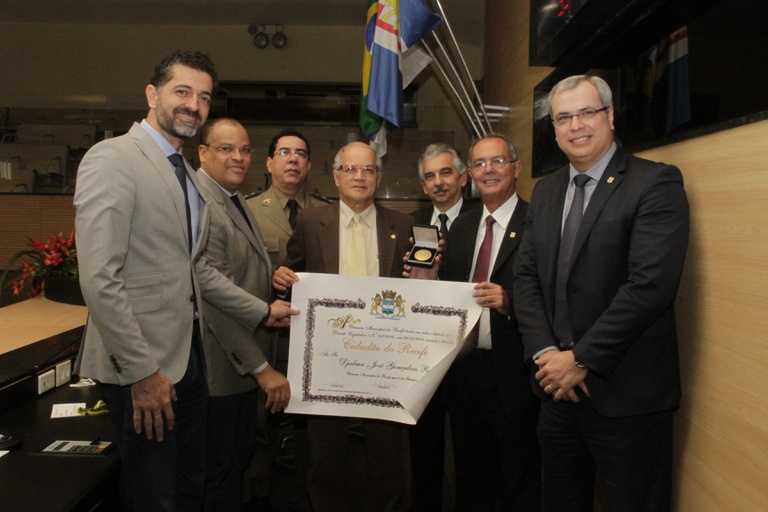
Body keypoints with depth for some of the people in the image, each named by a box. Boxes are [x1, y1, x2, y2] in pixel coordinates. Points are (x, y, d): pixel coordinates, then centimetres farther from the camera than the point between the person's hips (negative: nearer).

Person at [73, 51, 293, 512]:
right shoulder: (113, 157, -13)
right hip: (141, 364, -8)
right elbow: (99, 278, -20)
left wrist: (261, 312, 14)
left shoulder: (187, 175, 14)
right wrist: (142, 371, -21)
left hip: (187, 353, 8)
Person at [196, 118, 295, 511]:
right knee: (218, 471, 7)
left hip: (246, 363, 9)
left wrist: (274, 278, 0)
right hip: (220, 366, -9)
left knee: (241, 456, 21)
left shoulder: (235, 201, 12)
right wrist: (262, 368, -22)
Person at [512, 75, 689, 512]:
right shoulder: (546, 192, 11)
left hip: (627, 394, -5)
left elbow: (650, 285, -19)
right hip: (557, 385, 6)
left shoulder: (656, 183, -9)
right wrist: (545, 352, -7)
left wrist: (581, 359, -16)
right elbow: (526, 275, 7)